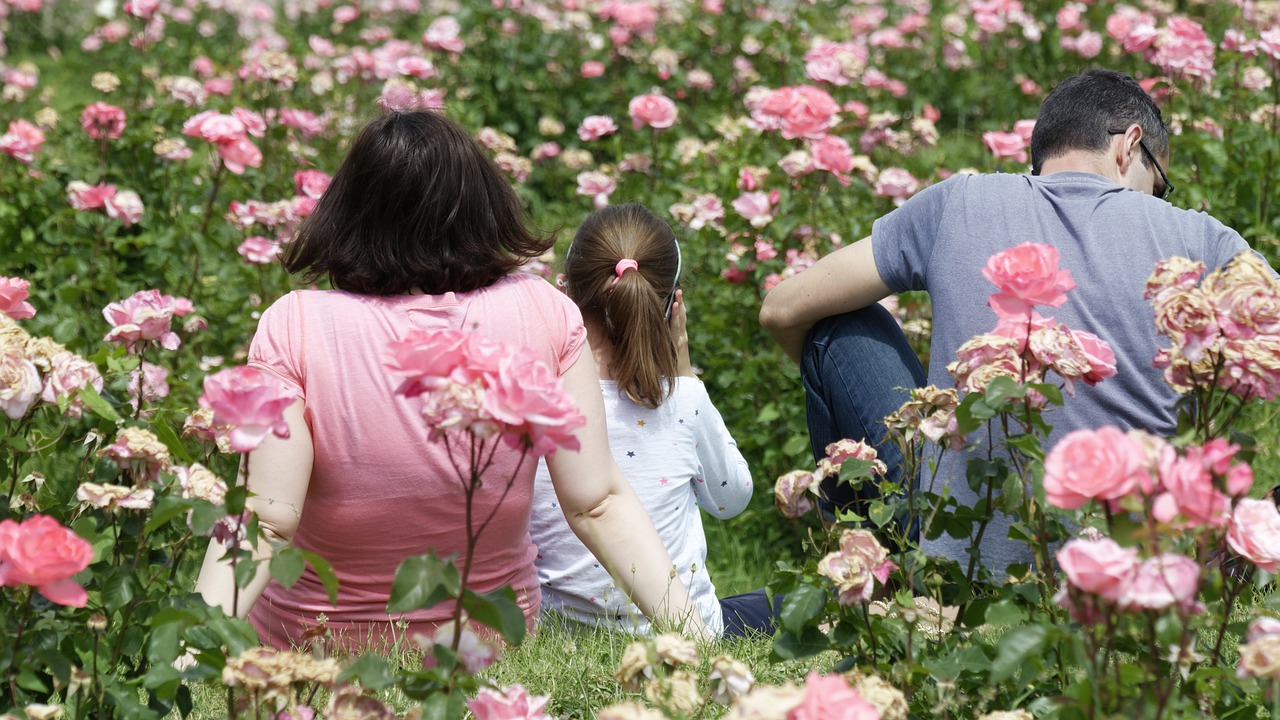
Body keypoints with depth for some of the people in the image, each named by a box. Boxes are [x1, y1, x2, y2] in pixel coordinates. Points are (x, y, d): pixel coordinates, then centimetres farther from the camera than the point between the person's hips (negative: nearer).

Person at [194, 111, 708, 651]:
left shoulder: (295, 328, -20)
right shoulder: (545, 316, -14)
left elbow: (266, 521, -26)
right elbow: (599, 505, -16)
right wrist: (687, 629, -13)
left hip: (311, 645, -1)